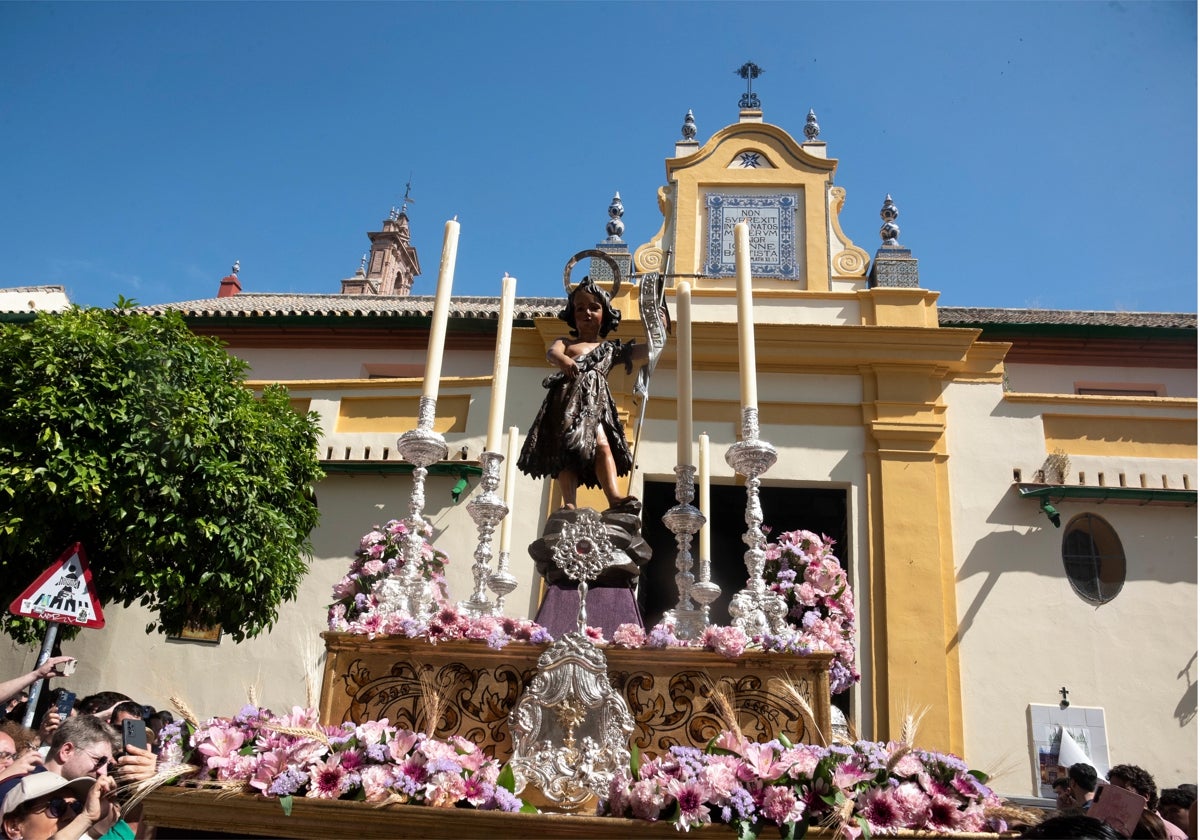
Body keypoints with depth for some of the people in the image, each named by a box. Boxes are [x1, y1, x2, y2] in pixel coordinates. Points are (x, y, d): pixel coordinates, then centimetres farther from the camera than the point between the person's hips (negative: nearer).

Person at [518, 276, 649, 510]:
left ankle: (614, 496, -35)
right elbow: (551, 352, -2)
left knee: (603, 445, -22)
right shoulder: (566, 342, 23)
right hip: (566, 403, 0)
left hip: (595, 404, 0)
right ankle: (569, 504, -24)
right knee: (567, 452, -13)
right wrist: (561, 359, -25)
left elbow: (649, 350, 21)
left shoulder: (611, 348, 26)